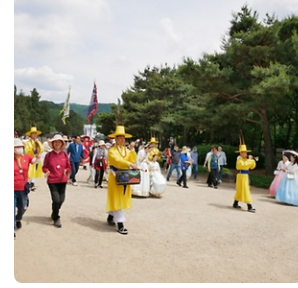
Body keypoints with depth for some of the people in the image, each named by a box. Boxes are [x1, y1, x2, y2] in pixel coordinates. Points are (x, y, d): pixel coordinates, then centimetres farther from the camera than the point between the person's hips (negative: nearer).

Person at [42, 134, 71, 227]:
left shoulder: (65, 154, 0)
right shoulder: (48, 155, -5)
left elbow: (69, 167, 6)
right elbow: (44, 167, 2)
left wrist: (67, 171, -16)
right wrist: (47, 171, -19)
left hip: (63, 180, 3)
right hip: (52, 181, -3)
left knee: (61, 199, 8)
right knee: (56, 200, -11)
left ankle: (54, 213, 38)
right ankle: (56, 218, 10)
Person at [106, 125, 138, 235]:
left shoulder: (126, 149, 11)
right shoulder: (112, 150, -10)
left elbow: (133, 159, -1)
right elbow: (117, 160, -26)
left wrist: (132, 149, -10)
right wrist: (130, 165, -35)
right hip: (115, 177, -7)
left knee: (122, 199, 14)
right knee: (117, 199, -5)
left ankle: (111, 216, 34)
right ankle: (120, 225, -5)